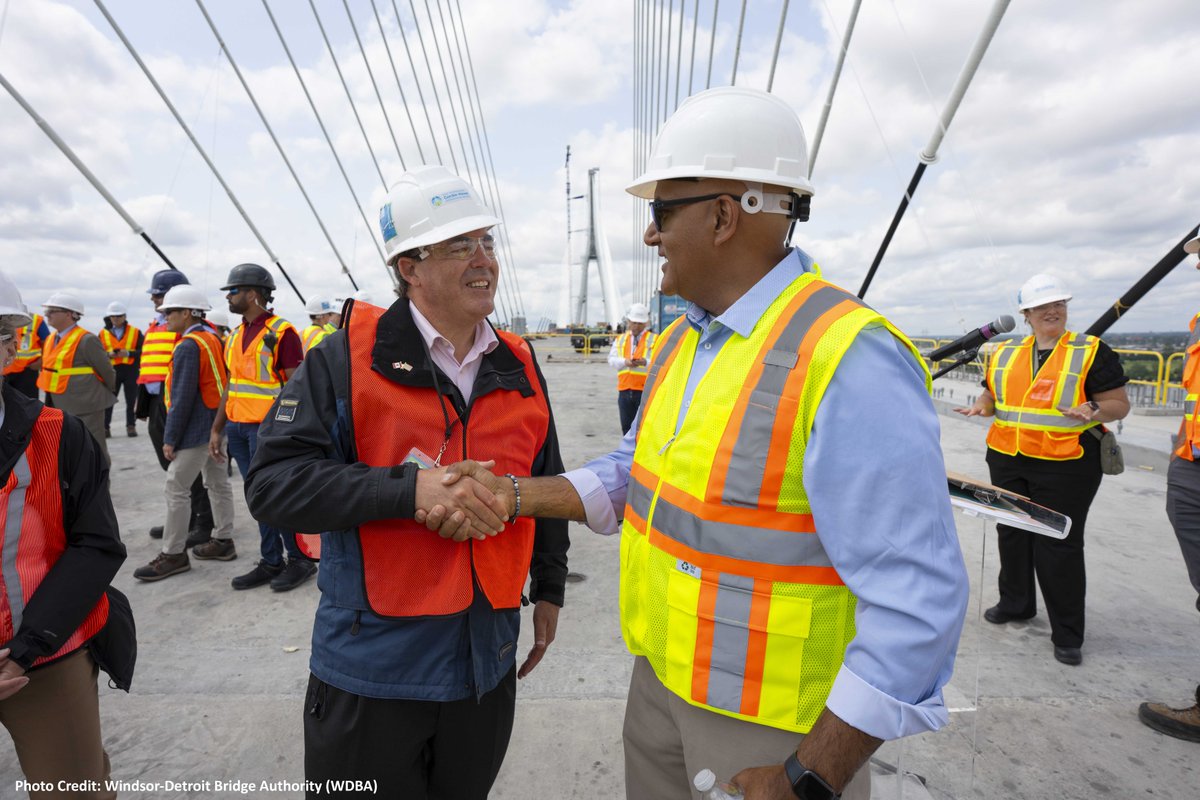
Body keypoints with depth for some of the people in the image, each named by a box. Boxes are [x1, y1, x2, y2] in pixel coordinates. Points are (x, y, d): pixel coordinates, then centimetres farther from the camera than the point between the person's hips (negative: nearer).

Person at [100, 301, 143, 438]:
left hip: (131, 371, -1)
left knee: (131, 400, 4)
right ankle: (105, 427, 7)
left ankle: (131, 426, 13)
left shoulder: (135, 332, 5)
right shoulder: (103, 333, 9)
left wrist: (128, 353, -16)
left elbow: (142, 351, -1)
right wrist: (109, 355, -12)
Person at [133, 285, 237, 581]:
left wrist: (170, 438, -14)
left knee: (176, 488, -2)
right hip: (215, 425, 10)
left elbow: (183, 397, -19)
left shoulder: (188, 346, -17)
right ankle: (223, 540, 23)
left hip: (196, 429, -10)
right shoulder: (213, 338, 11)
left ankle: (173, 554, 5)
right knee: (217, 482, 14)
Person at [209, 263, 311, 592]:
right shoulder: (235, 336, 14)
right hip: (238, 428, 8)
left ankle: (300, 559, 14)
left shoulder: (281, 332, -10)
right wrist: (216, 429, 17)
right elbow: (231, 386, 19)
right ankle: (271, 562, 24)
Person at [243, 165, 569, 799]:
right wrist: (409, 488, -27)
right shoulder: (349, 358, -12)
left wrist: (549, 587, 16)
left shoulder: (519, 367, 2)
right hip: (372, 669, -4)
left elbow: (546, 487, 12)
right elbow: (272, 482, -16)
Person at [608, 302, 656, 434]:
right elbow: (611, 359, 5)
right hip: (624, 390, 4)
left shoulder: (654, 339, 3)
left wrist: (645, 362, -27)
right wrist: (624, 361, -15)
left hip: (645, 391, -4)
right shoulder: (620, 339, 15)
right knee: (626, 426, 13)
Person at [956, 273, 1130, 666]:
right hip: (1007, 459, 5)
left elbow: (1119, 404, -4)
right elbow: (992, 394, 19)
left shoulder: (1092, 352, -3)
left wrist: (1093, 410, -25)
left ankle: (1067, 635, 15)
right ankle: (1015, 603, 36)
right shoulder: (1004, 353, 9)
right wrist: (981, 406, -3)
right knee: (1012, 534, 16)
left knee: (1059, 545, -1)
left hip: (1066, 464, -5)